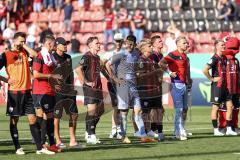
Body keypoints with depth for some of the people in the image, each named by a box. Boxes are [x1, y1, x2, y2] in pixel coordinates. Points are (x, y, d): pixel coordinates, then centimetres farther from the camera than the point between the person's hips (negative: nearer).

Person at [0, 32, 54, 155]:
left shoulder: (24, 52, 11)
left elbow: (34, 54, -9)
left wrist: (24, 45, -2)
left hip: (26, 91, 4)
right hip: (14, 92, -4)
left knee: (32, 119, 3)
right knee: (14, 120, 2)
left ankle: (39, 148, 4)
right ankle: (17, 148, 9)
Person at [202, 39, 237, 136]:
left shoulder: (224, 58, 11)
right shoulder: (215, 58, -13)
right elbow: (205, 70, -23)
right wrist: (212, 79, -14)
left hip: (224, 86, 8)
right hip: (217, 85, -8)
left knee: (230, 106, 6)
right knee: (216, 107, -1)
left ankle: (229, 129, 11)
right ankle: (216, 130, 5)